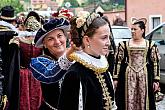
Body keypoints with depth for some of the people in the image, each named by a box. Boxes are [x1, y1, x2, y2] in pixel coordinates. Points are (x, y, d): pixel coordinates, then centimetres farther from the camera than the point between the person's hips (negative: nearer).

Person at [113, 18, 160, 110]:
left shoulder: (151, 45, 3)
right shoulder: (124, 44, 3)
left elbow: (156, 63, 3)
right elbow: (118, 61, 3)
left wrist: (156, 80, -1)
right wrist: (115, 78, -1)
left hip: (145, 77, 0)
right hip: (128, 76, 0)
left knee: (144, 100, 4)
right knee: (129, 100, 1)